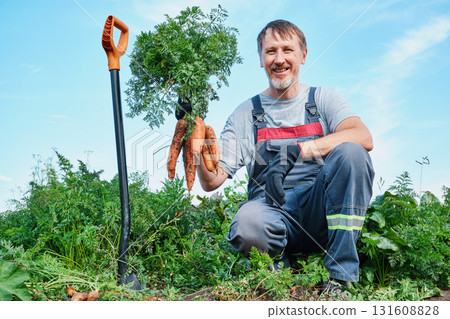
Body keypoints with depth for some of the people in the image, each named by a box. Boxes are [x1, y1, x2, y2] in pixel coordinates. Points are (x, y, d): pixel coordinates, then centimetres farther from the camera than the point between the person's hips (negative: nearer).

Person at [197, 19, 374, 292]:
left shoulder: (323, 99, 11)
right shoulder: (245, 114, 12)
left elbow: (364, 138, -11)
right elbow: (212, 181, 6)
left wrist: (294, 152, -24)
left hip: (319, 208, 1)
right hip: (271, 208, -1)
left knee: (350, 152, -26)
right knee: (247, 223, -35)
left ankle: (342, 275, -20)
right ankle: (283, 267, -2)